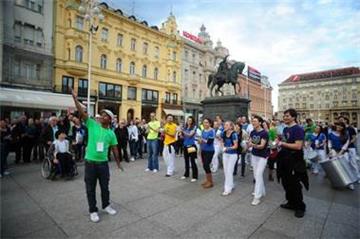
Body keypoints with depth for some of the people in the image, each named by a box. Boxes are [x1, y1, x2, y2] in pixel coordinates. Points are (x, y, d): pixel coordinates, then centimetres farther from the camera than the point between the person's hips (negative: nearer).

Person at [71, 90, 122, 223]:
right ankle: (93, 211, 26)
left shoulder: (111, 133, 1)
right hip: (90, 162, -1)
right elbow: (82, 113, -11)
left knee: (105, 187, 16)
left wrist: (118, 163, 11)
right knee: (90, 188, 10)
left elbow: (115, 149, 7)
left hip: (103, 163, 2)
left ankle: (106, 205, 37)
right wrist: (75, 98, -18)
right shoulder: (92, 124, -3)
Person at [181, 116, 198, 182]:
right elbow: (183, 136, 10)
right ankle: (186, 174, 30)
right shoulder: (185, 127, 8)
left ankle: (195, 176, 5)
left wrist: (182, 131, -20)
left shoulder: (194, 127, -5)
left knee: (192, 161, -3)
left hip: (191, 145, -5)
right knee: (186, 160, 15)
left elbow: (190, 135, -16)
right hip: (185, 145, 5)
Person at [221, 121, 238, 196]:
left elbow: (236, 146, -17)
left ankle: (228, 189, 4)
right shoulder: (223, 133, -3)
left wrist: (228, 148, -30)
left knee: (229, 171, -5)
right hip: (225, 154, 6)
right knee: (225, 171, 12)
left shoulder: (234, 134, -18)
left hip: (233, 155, -6)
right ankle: (231, 185, 31)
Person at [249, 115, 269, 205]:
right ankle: (262, 192, 32)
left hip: (262, 156, -6)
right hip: (254, 155, 7)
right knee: (256, 175, 13)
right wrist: (249, 144, -20)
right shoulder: (252, 132, 2)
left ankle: (257, 197, -4)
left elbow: (262, 146, -23)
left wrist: (255, 145, -42)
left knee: (259, 175, -10)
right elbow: (249, 143, 3)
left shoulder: (264, 133, -16)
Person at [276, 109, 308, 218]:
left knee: (294, 185, 3)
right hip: (285, 159, 8)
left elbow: (298, 146, -23)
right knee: (286, 183, 16)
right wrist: (279, 142, 4)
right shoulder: (285, 129, 10)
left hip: (294, 160, -8)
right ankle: (291, 203, 33)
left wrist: (283, 144, -19)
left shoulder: (298, 129, -14)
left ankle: (300, 207, 21)